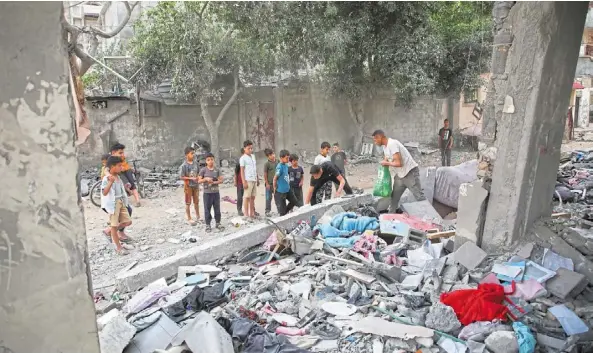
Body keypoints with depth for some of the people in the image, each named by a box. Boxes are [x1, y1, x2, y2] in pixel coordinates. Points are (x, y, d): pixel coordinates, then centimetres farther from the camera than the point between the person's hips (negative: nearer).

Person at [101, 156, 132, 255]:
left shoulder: (118, 177, 10)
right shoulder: (106, 178, -14)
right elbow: (104, 193, -25)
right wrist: (110, 182, -34)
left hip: (121, 202, 8)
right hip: (113, 204, -8)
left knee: (128, 222, 6)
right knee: (114, 226, 2)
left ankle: (110, 231, 29)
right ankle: (118, 247, 11)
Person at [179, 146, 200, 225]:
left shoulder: (196, 163, 0)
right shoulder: (184, 165, -14)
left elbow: (199, 173, 10)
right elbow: (181, 177, -13)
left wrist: (198, 177, -9)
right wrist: (191, 178, -20)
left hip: (196, 185, 5)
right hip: (188, 186, -5)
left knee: (196, 201, 16)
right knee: (188, 203, 6)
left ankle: (198, 217, 31)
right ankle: (189, 219, 16)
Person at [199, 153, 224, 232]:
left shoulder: (217, 170, 3)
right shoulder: (203, 170, -4)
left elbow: (221, 180, 2)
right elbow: (199, 181, -3)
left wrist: (214, 182, -15)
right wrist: (206, 179, -20)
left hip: (216, 192, 2)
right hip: (207, 193, -2)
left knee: (217, 208, 10)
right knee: (207, 209, 4)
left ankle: (218, 223, 22)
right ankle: (208, 225, 14)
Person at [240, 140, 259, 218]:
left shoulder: (253, 156, 14)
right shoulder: (243, 158, -5)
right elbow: (242, 171, -8)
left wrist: (258, 179, 16)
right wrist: (244, 182, -13)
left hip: (254, 180, 6)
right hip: (248, 180, -6)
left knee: (253, 197, 9)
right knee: (247, 197, -1)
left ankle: (252, 213, 16)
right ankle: (246, 214, 5)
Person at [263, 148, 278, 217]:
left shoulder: (277, 162, 5)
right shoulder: (267, 163, -10)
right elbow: (265, 174, -9)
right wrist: (267, 183, -11)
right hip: (269, 183, -5)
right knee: (268, 198, 4)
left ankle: (280, 210, 22)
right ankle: (267, 211, 13)